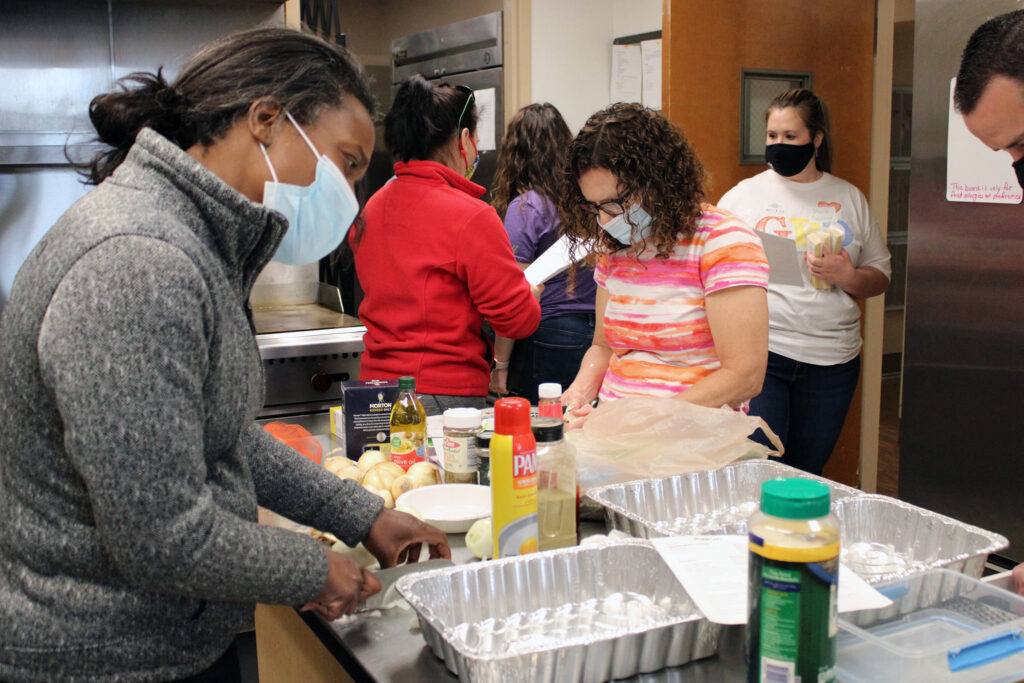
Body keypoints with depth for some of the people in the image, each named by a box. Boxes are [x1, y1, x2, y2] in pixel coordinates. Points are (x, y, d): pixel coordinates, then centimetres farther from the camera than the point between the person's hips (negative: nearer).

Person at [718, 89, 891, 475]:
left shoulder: (849, 199, 11)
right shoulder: (744, 195, 6)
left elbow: (880, 276, 13)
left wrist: (849, 277, -8)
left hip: (832, 359, 2)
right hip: (759, 353, -2)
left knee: (807, 473, 9)